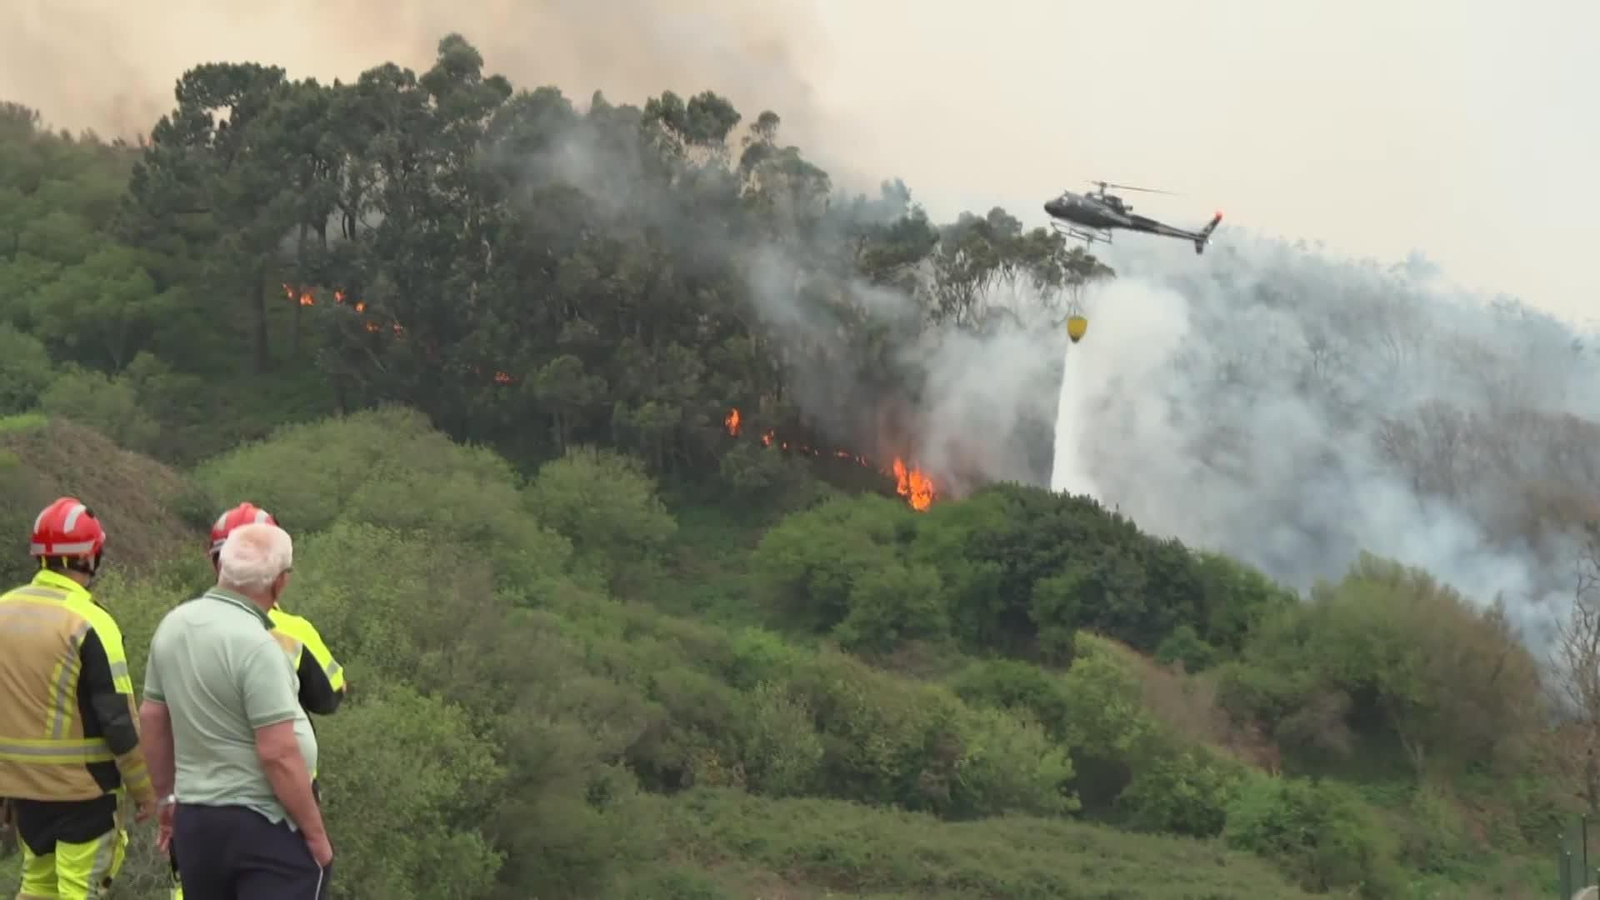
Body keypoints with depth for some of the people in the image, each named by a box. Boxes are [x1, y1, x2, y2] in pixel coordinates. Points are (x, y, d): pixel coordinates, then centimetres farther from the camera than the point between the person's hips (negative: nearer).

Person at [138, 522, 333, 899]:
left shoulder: (173, 625, 4)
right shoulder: (255, 645, -20)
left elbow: (152, 718, 14)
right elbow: (279, 754, -22)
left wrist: (167, 796, 25)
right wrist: (316, 835, -13)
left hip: (194, 819, 8)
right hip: (265, 825, -8)